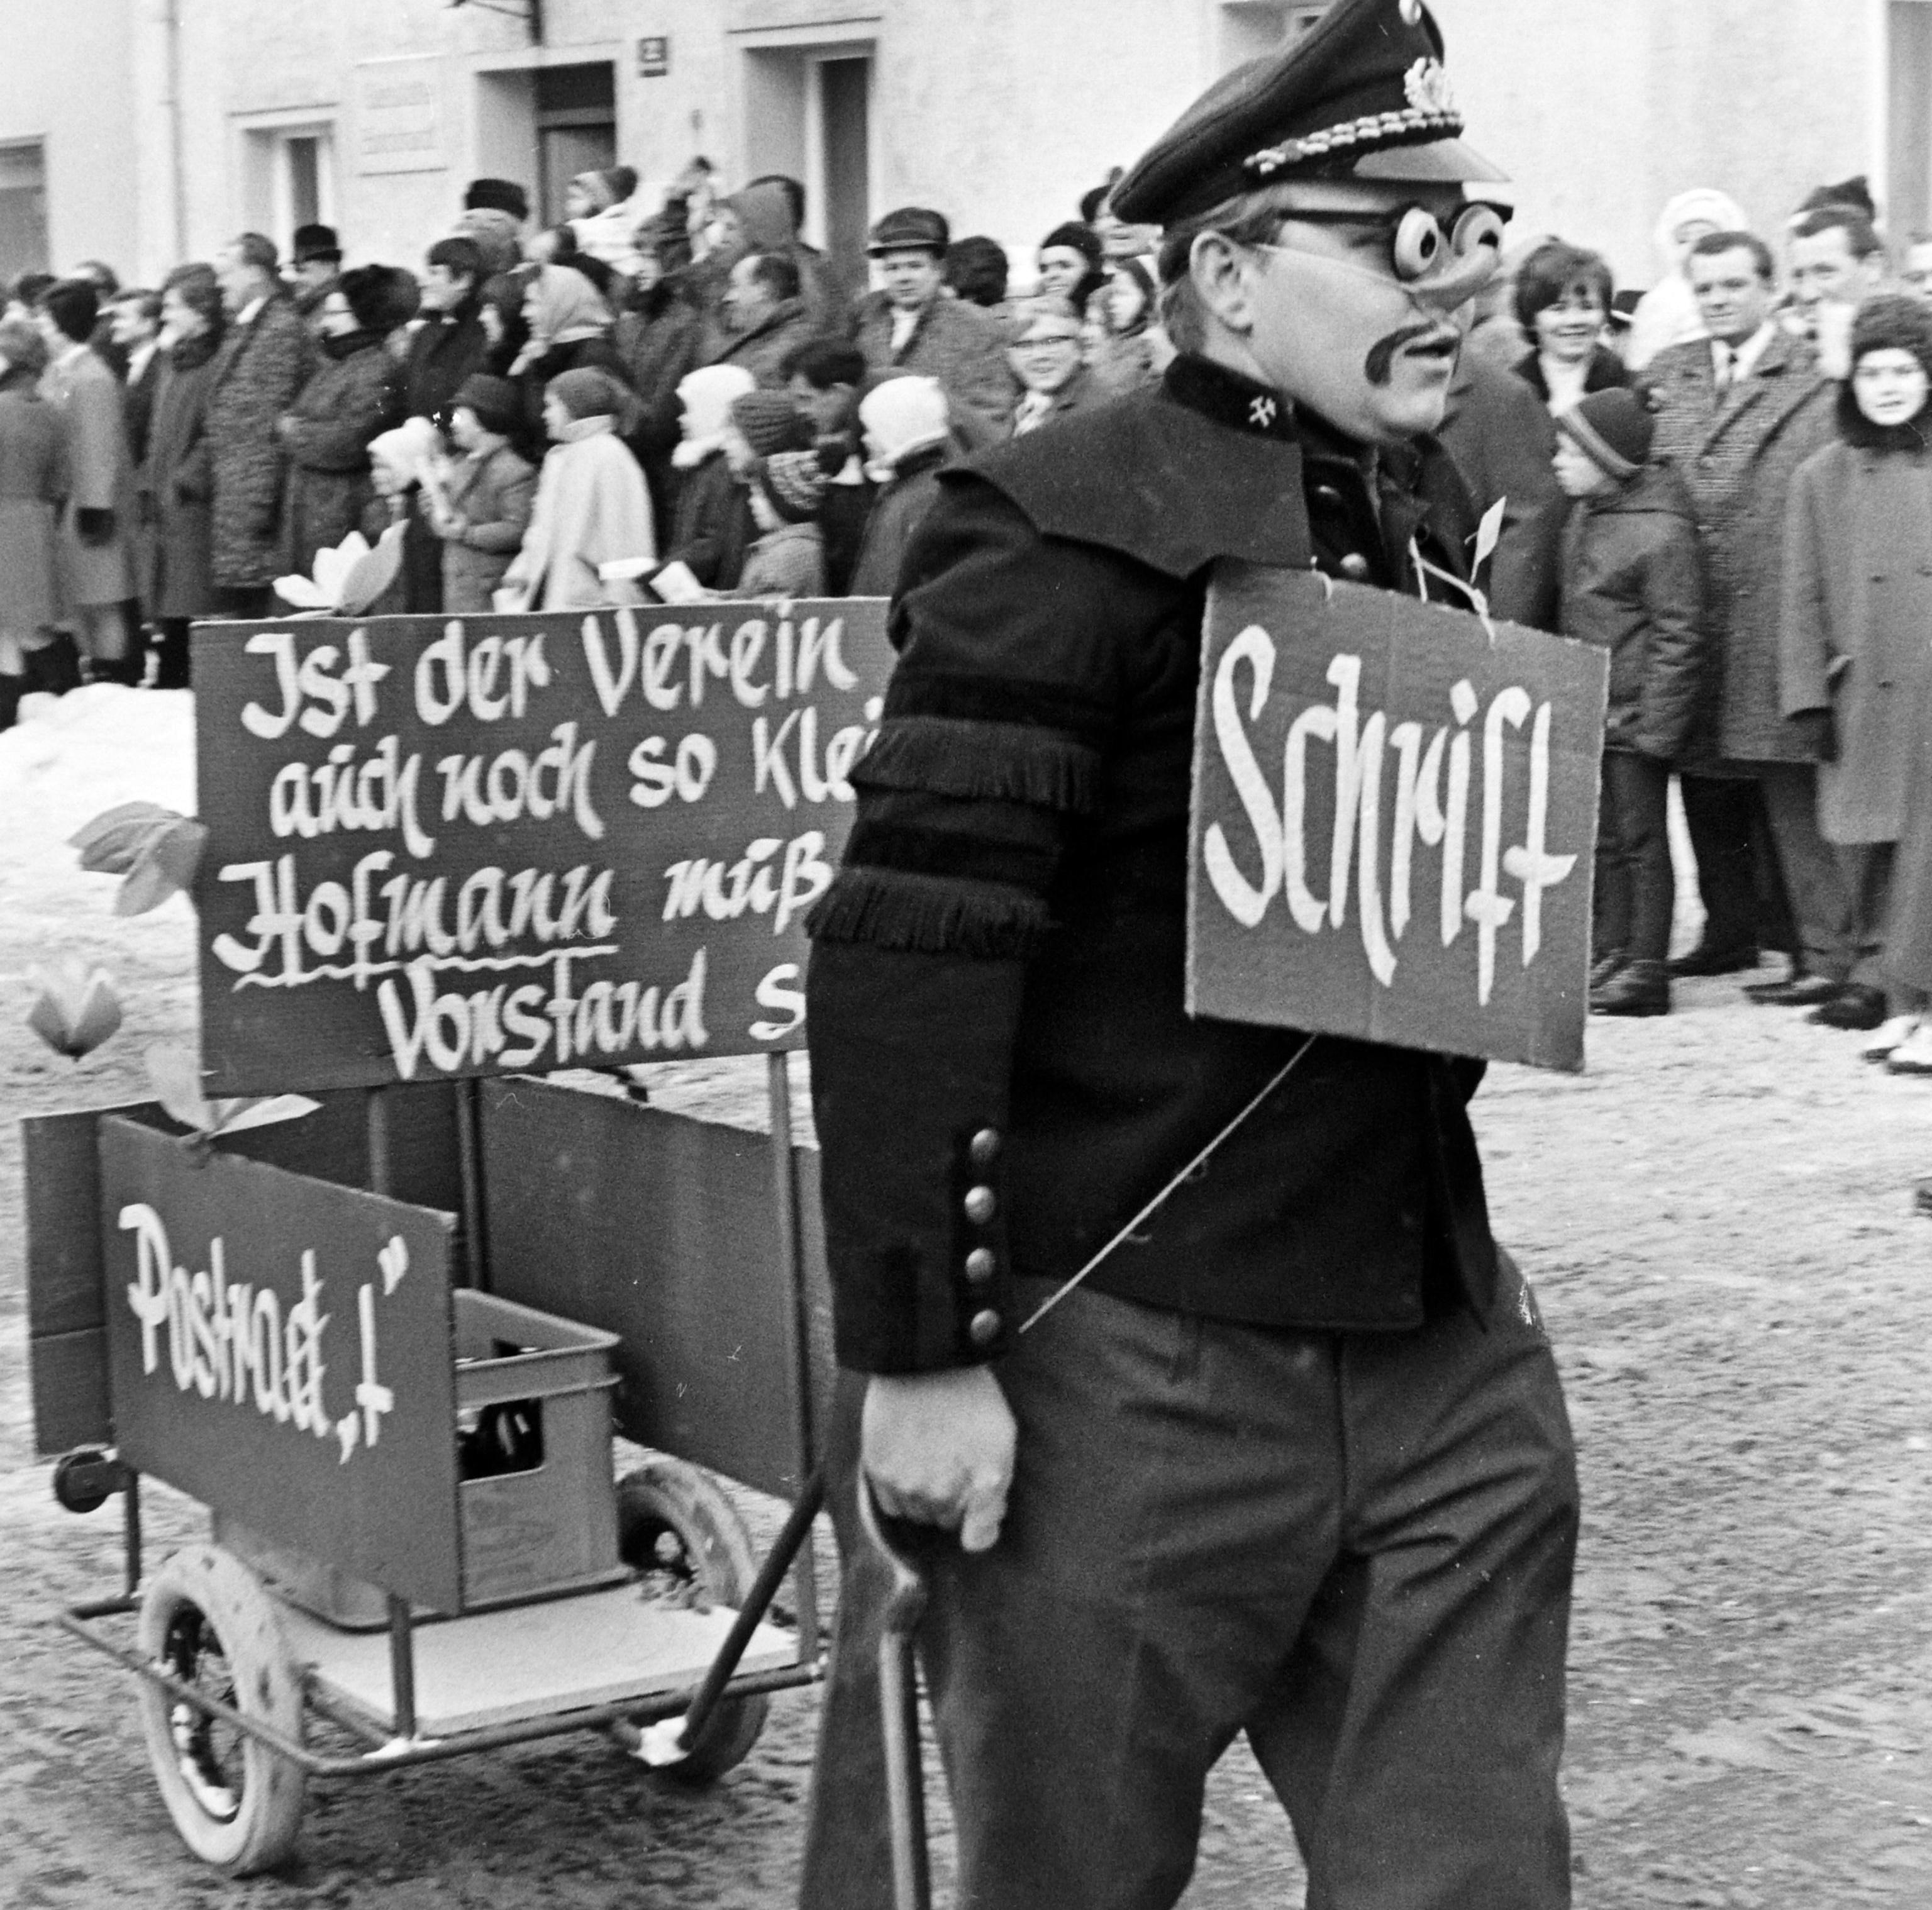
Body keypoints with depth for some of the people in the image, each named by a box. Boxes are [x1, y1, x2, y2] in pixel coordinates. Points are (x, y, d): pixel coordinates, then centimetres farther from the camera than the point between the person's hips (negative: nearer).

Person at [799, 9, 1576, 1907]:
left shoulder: (1426, 510, 11)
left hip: (1442, 1366, 7)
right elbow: (904, 959, -18)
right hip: (1125, 1371, -7)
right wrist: (915, 1354, -19)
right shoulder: (1064, 533, -15)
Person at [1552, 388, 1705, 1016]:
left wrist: (1656, 724, -18)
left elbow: (1679, 637, -16)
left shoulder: (1661, 532, -17)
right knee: (1604, 840, 13)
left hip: (1634, 714, -8)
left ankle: (1644, 970, 6)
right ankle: (1609, 957, 21)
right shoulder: (1584, 518, 9)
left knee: (1641, 840, 0)